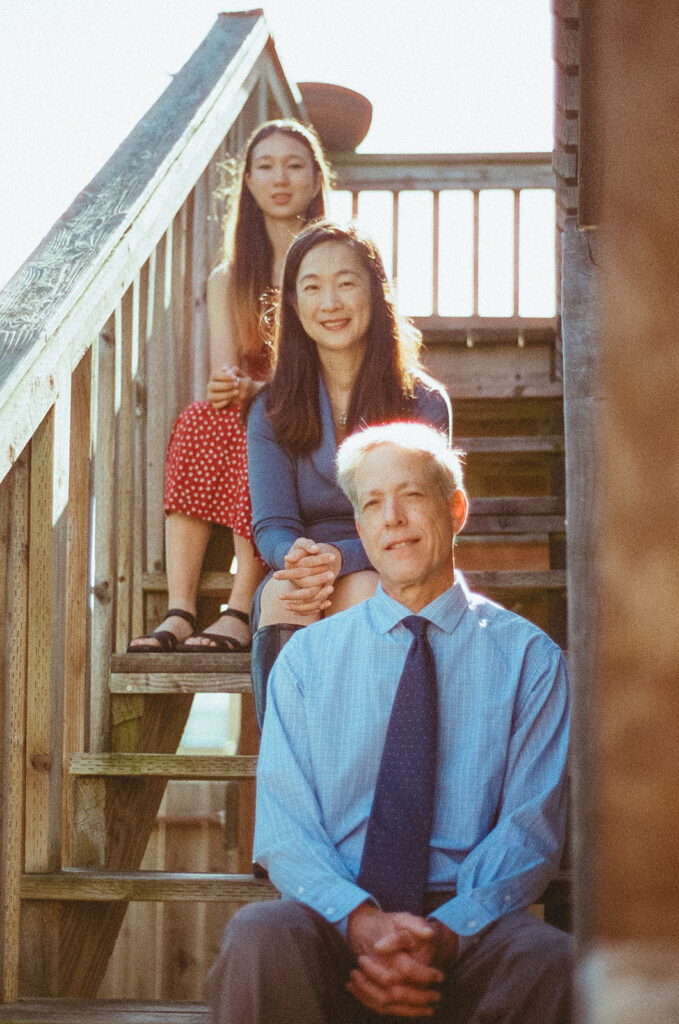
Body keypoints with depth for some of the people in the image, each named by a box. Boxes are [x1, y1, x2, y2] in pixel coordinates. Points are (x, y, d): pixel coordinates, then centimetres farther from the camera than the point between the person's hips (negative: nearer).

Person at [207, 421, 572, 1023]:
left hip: (469, 927, -1)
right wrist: (362, 919, -18)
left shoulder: (529, 657, 9)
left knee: (549, 962, -34)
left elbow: (529, 827, 0)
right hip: (333, 922, 1)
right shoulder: (307, 657, 12)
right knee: (261, 937, -34)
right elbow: (283, 826, 4)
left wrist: (444, 934, -19)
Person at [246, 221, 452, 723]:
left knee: (360, 593, -36)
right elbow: (272, 525, 1)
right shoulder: (272, 411, 9)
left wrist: (340, 558, -28)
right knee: (283, 597, -33)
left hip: (392, 581, -1)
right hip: (303, 577, 2)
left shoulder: (423, 403, 1)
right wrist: (299, 556, -26)